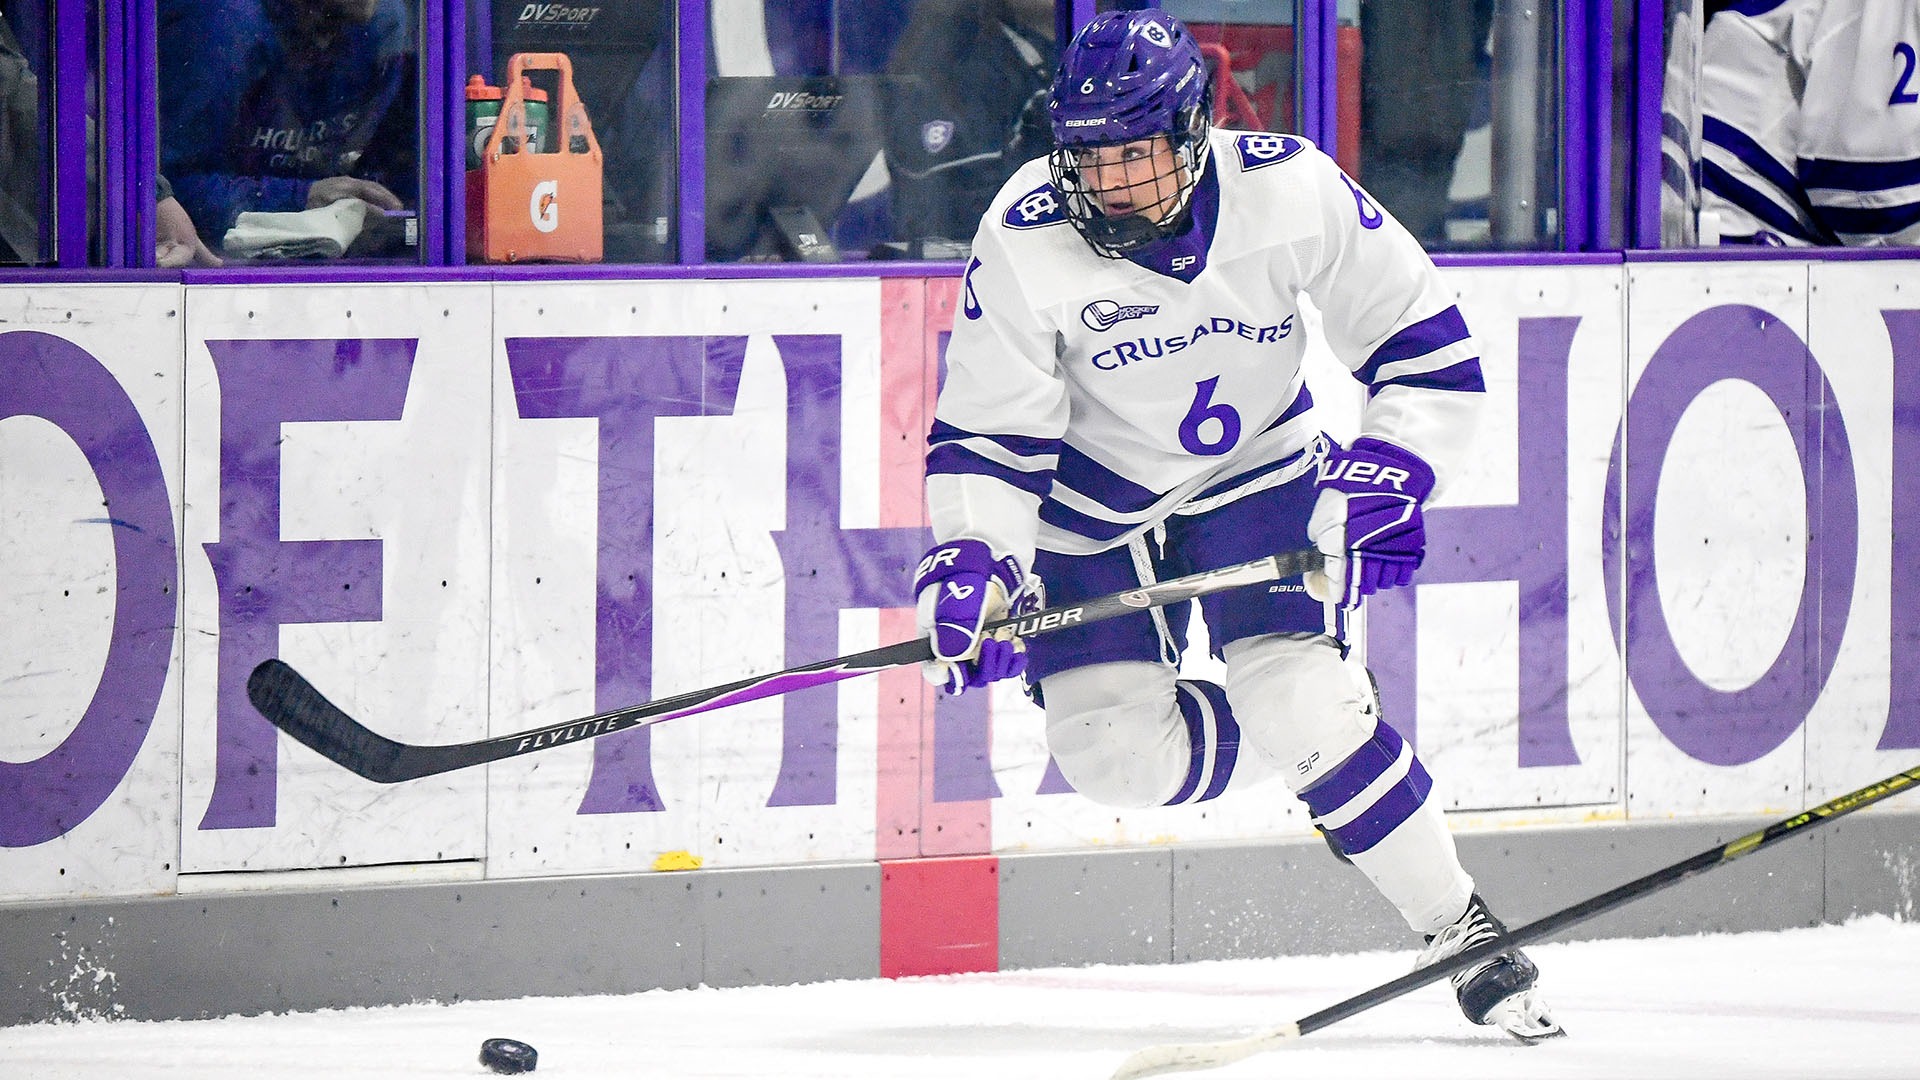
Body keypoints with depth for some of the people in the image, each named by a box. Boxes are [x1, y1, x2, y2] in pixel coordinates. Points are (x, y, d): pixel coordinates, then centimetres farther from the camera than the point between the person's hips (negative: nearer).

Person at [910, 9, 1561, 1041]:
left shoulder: (1290, 190, -24)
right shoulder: (1025, 241, -24)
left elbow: (1424, 343, -12)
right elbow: (987, 433, -15)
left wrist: (1387, 473, -23)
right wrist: (976, 559, -29)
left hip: (1260, 473, -1)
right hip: (1096, 504, 1)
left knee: (1299, 703, -22)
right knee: (1114, 753, -13)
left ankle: (1464, 933, -8)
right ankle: (1322, 731, 14)